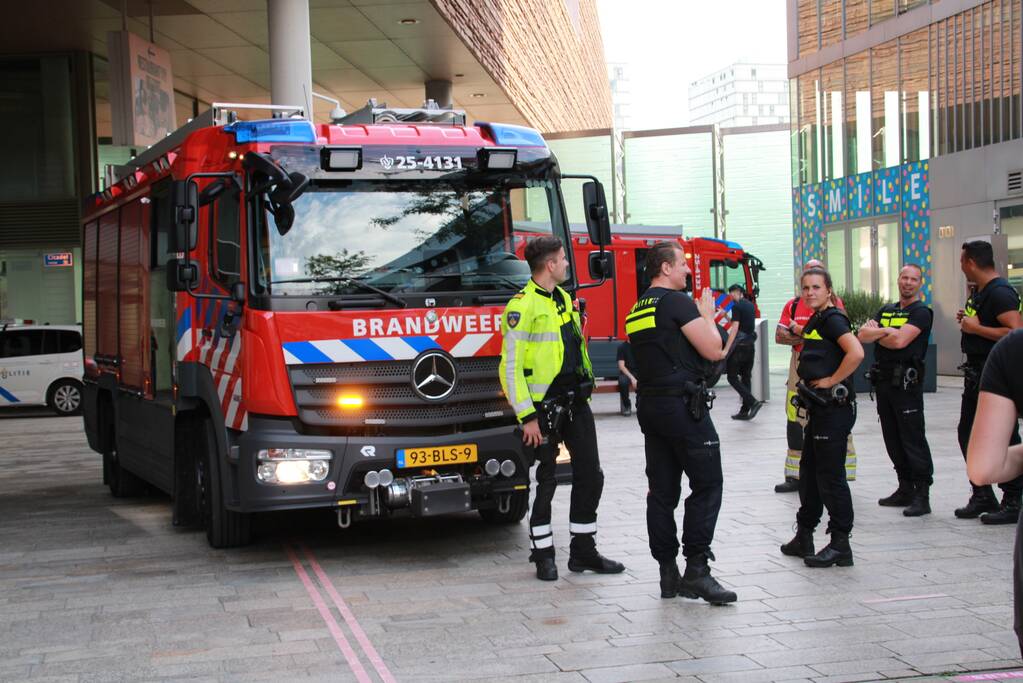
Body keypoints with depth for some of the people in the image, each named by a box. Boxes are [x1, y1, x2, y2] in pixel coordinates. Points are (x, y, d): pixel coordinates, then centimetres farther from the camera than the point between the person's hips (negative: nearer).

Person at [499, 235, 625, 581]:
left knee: (590, 475, 8)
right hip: (545, 405, -8)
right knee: (546, 481, 1)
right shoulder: (523, 306, -13)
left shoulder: (563, 298, 13)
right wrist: (527, 416, -18)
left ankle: (583, 551, 18)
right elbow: (511, 367, -15)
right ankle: (544, 556, 13)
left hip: (575, 400, 8)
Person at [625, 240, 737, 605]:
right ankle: (696, 570, -8)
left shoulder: (637, 309, 16)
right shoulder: (677, 301, -11)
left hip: (649, 405, 9)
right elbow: (713, 350, -13)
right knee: (707, 485, -4)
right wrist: (707, 315, 3)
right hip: (683, 404, -9)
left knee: (662, 490, 8)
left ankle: (668, 573, 11)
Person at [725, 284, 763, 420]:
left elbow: (735, 328, -18)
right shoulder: (750, 305, 14)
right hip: (751, 345, 8)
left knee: (732, 377, -4)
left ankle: (753, 402, -17)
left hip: (740, 346, -8)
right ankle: (745, 411, 11)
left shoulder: (736, 306, -11)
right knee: (746, 377, 11)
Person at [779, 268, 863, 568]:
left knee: (831, 475, -7)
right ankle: (804, 537, 25)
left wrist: (831, 381, -20)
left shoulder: (833, 319, -13)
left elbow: (856, 353, -28)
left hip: (834, 406, -10)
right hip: (818, 407, 10)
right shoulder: (815, 320, 16)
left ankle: (840, 545, -1)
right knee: (809, 471, 16)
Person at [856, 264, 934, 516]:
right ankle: (905, 489, 20)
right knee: (892, 438, 11)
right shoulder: (886, 311, 18)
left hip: (907, 381, -7)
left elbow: (900, 341, -17)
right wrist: (884, 331, -11)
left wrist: (875, 333, -1)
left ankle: (922, 495, -8)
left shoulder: (921, 313, -4)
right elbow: (862, 335, 6)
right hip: (883, 379, 8)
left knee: (913, 438, -9)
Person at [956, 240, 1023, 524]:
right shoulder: (980, 292, 14)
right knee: (969, 433, 12)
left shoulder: (1000, 293, -17)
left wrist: (977, 328, -20)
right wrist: (967, 320, 9)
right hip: (976, 372, 10)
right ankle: (983, 497, 21)